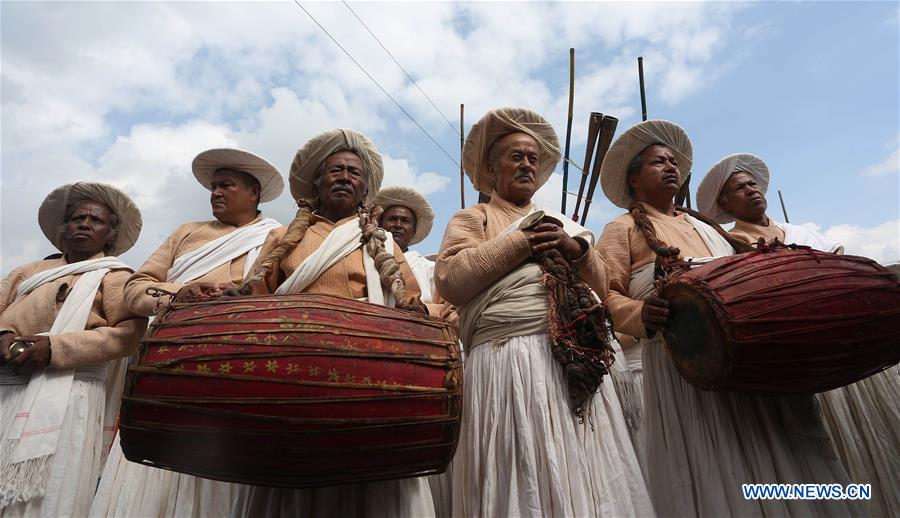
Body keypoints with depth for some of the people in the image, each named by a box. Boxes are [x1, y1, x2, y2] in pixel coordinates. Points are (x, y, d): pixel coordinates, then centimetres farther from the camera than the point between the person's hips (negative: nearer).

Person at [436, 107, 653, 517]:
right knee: (524, 481, -3)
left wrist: (576, 248, -1)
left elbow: (602, 286, 19)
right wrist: (523, 241, -6)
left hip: (575, 358, 5)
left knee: (583, 475, 7)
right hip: (509, 359, -4)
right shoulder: (473, 218, 10)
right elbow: (449, 279, -8)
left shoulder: (563, 224, 25)